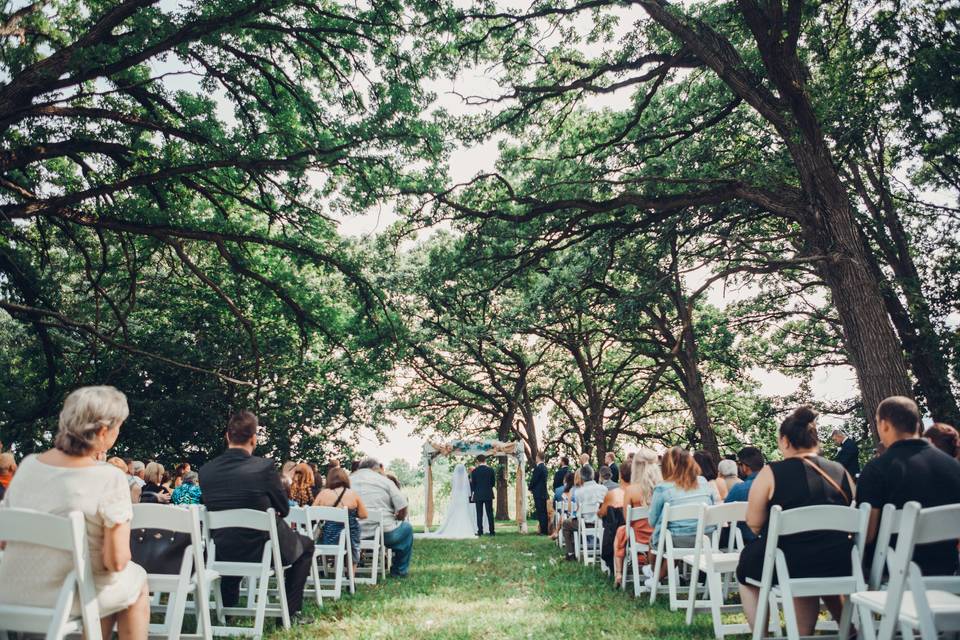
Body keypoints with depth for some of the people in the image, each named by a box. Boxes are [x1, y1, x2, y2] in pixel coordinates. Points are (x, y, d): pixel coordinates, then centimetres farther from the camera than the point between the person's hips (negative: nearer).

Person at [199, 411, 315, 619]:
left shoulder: (205, 470, -6)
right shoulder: (264, 466, -19)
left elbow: (216, 509, 10)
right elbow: (284, 510, -6)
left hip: (223, 554, 5)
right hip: (263, 550, -4)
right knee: (306, 544, 25)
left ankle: (227, 608, 42)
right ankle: (291, 610, 17)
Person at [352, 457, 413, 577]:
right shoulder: (384, 481, -2)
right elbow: (402, 508, -7)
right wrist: (396, 521, 14)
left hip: (353, 535, 4)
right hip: (385, 533, -4)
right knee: (406, 528, 25)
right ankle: (399, 571, 29)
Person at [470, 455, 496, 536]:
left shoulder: (474, 471, -5)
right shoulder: (490, 470, -2)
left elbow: (473, 484, -2)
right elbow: (493, 483, 4)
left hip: (478, 495, -1)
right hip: (488, 495, 1)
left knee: (479, 514, 3)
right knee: (490, 513, 5)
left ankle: (480, 531, 1)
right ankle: (492, 531, 3)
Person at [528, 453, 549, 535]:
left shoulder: (538, 468, -17)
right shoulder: (544, 467, 12)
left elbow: (534, 480, -16)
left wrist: (529, 488, 2)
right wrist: (531, 486, 13)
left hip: (538, 493, -9)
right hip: (543, 492, 9)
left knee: (540, 512, -6)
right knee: (544, 512, 12)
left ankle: (543, 530, -6)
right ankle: (545, 530, 16)